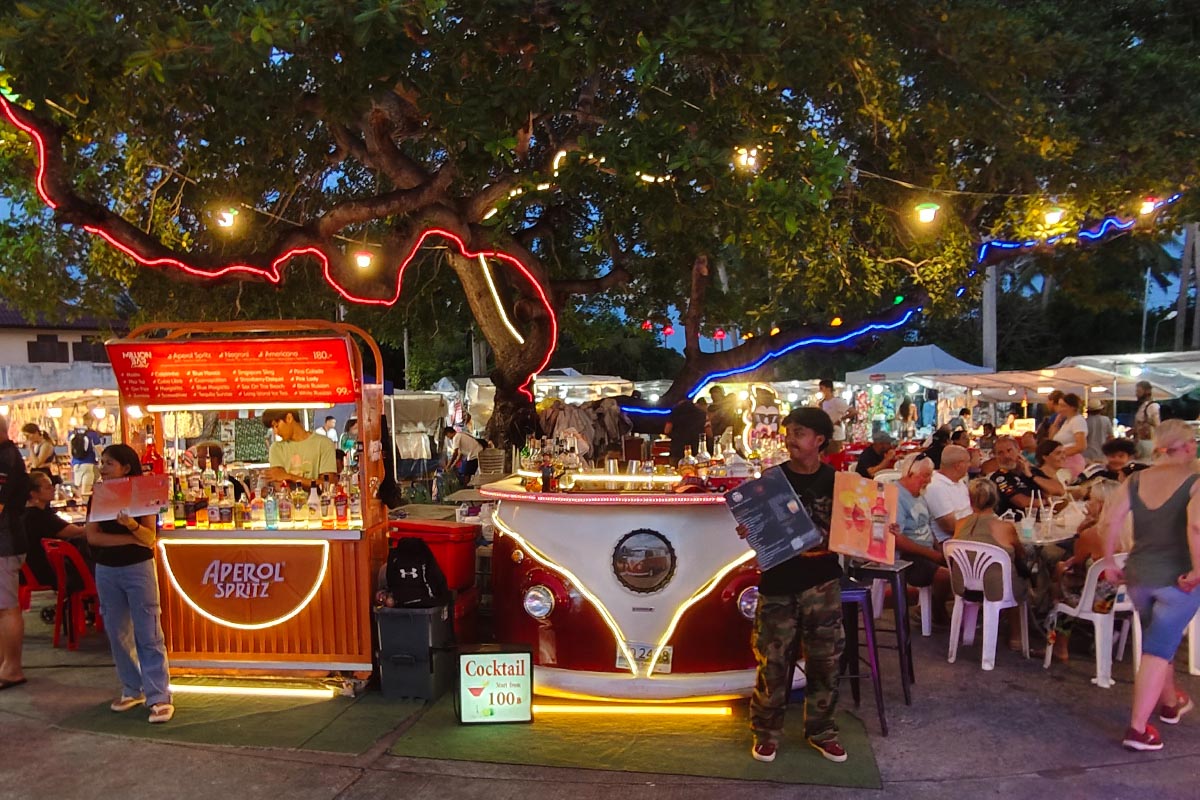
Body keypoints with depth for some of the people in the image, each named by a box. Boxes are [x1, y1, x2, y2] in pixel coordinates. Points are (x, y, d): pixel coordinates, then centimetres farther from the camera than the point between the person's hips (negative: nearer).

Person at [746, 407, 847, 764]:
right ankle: (767, 731, 21)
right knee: (773, 659, 4)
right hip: (779, 582, -1)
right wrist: (747, 530, -20)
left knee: (824, 658, 9)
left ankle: (821, 730, 28)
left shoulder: (836, 480, 1)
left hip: (822, 582, 1)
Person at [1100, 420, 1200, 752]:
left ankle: (1169, 703, 47)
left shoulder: (1135, 481, 2)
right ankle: (1137, 728, -1)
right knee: (1158, 650, 0)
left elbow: (1110, 521, -6)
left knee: (1160, 641, 26)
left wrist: (1109, 563, 3)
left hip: (1138, 573, 5)